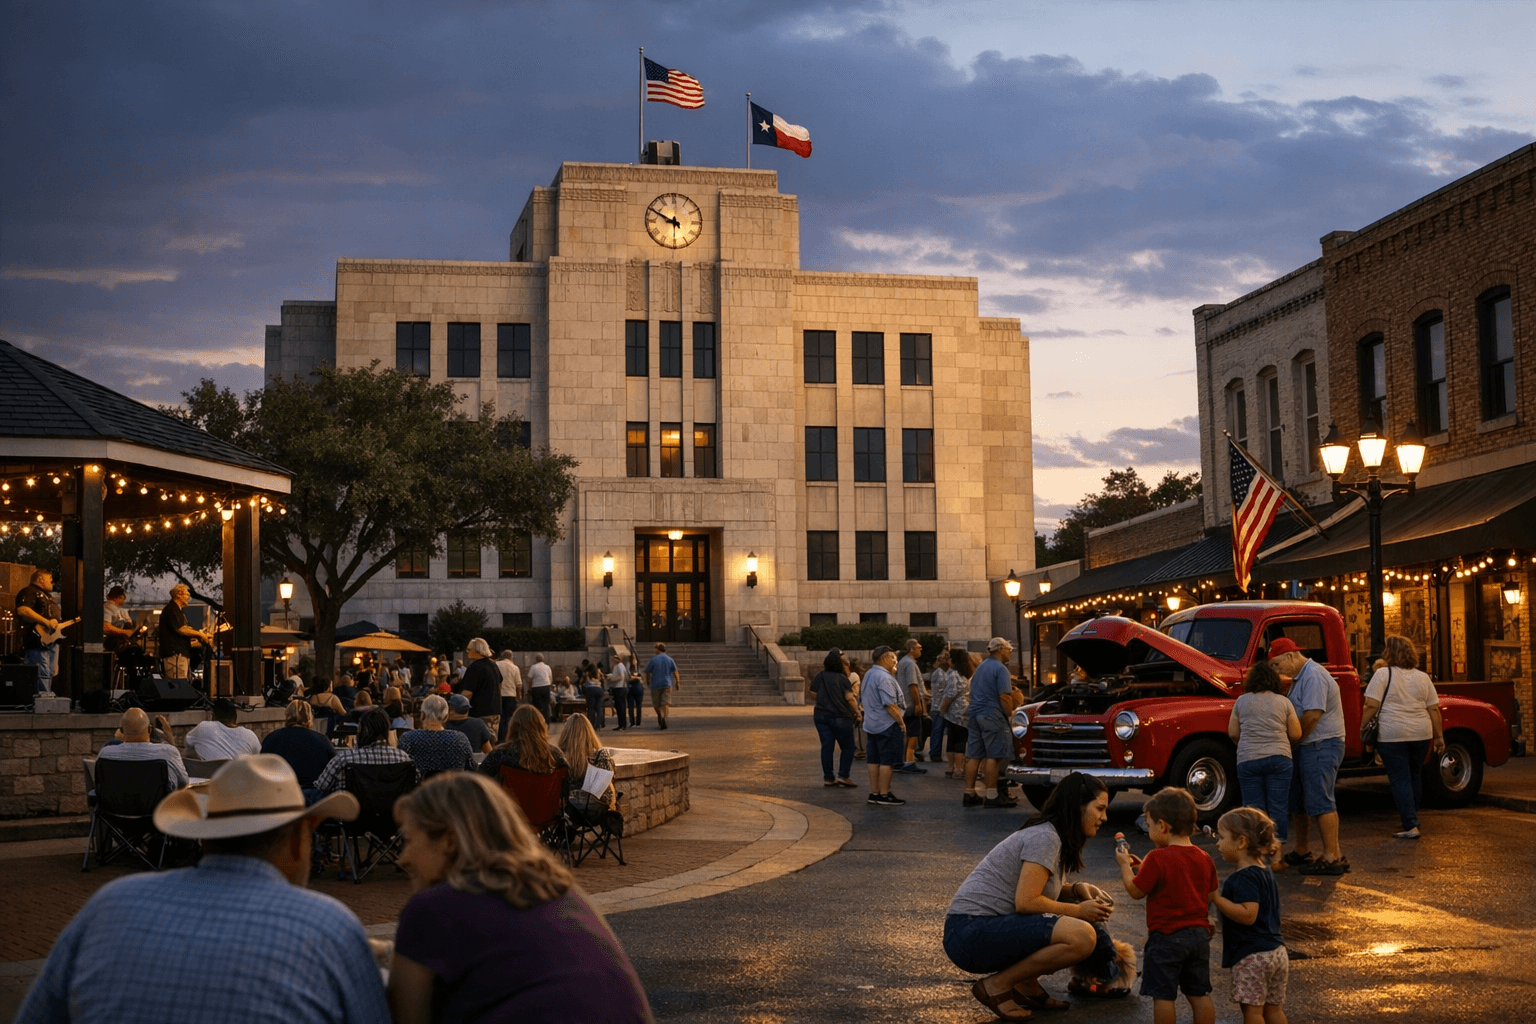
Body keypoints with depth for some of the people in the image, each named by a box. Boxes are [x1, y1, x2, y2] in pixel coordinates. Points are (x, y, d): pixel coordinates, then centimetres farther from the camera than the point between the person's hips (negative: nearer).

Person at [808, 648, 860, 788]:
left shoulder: (819, 677, 2)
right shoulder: (842, 679, -7)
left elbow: (813, 693, 6)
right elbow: (849, 698, -13)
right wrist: (856, 712, -3)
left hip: (821, 716, 4)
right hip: (840, 717, -4)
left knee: (826, 746, 7)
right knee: (847, 747, 6)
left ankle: (828, 777, 6)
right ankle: (843, 775, -4)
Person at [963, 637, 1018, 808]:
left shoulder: (981, 667, 20)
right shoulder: (1000, 669, -8)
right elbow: (1004, 696, -16)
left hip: (974, 715, 9)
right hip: (991, 716, -9)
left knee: (973, 756, 7)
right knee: (993, 756, -6)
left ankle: (969, 794, 8)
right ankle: (991, 796, -7)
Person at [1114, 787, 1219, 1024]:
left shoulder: (1158, 858, -16)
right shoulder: (1204, 858, 5)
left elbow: (1136, 891, -11)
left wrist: (1125, 865, 7)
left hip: (1166, 937, -7)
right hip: (1199, 934, 7)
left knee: (1163, 996, 2)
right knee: (1199, 994, 13)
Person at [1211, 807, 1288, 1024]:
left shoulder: (1244, 878, -19)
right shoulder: (1265, 872, 12)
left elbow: (1248, 915, -29)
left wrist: (1215, 898, -25)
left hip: (1252, 956, -10)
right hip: (1277, 952, 10)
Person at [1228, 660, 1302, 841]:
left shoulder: (1242, 701, 4)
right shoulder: (1284, 702, 3)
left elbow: (1233, 733, 8)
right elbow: (1296, 734, 3)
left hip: (1247, 760, 0)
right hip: (1278, 758, 0)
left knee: (1254, 809, 4)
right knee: (1278, 809, 3)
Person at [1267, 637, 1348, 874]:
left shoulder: (1313, 676, -16)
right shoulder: (1300, 677, 18)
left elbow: (1312, 716, -22)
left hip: (1322, 745, -11)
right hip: (1307, 747, 11)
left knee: (1319, 801, -12)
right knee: (1297, 800, 15)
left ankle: (1333, 857, -11)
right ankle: (1301, 852, 26)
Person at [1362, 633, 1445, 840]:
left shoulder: (1383, 674, -6)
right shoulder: (1423, 677, 8)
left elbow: (1371, 706, -12)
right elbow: (1434, 709, 7)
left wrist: (1362, 726, -3)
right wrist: (1439, 736, 12)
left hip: (1392, 735, -5)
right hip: (1421, 735, 5)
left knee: (1400, 779, -2)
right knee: (1415, 776, 19)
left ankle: (1410, 826, -7)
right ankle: (1412, 816, 32)